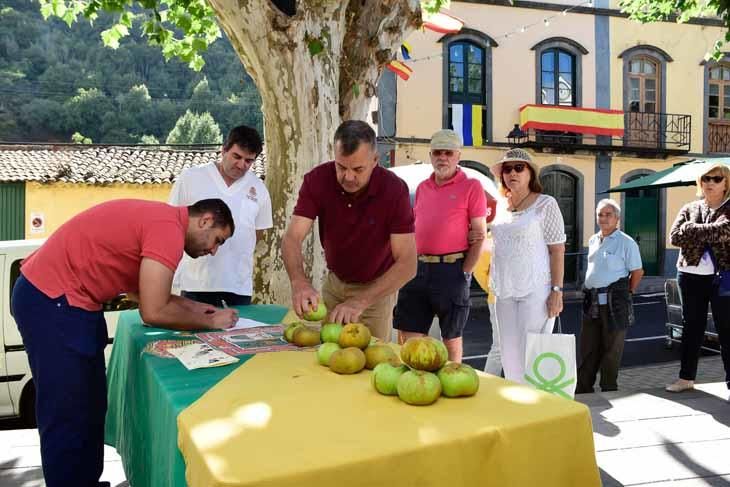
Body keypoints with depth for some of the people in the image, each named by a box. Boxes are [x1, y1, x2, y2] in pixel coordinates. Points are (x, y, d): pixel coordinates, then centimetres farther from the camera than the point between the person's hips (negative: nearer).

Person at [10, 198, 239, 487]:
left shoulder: (160, 219, 11)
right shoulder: (168, 228, -19)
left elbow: (146, 291, 18)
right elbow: (153, 312, -22)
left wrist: (194, 307, 11)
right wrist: (210, 322, -9)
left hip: (61, 298, 10)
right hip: (50, 300, -10)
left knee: (90, 406, 17)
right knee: (68, 415, -2)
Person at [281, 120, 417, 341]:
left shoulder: (394, 190, -26)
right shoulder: (317, 180, -20)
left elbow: (407, 263, -29)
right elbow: (292, 238, -26)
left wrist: (360, 302, -41)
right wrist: (299, 282, -46)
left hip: (378, 287, -2)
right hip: (334, 283, 2)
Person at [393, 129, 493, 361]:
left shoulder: (471, 186, -2)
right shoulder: (422, 188, 15)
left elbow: (480, 234, -5)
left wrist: (465, 273, -8)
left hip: (451, 270, -5)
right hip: (418, 268, 5)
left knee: (452, 337, 8)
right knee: (409, 335, 6)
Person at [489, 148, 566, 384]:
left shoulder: (545, 204, -3)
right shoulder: (501, 206, 12)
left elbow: (557, 249, -7)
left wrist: (557, 291, -13)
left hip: (536, 290, -6)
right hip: (506, 291, 6)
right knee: (509, 355, 10)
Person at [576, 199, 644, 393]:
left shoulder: (626, 242, -6)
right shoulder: (593, 241, 14)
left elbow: (637, 271, -4)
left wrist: (626, 293, 0)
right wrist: (590, 291, 14)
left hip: (614, 301, -6)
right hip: (592, 301, 6)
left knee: (611, 349, 4)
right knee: (587, 348, 9)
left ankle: (609, 390, 16)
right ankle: (582, 390, 18)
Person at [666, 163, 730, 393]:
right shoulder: (689, 208, 11)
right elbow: (675, 236, -4)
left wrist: (693, 229, -12)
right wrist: (709, 232, -10)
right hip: (690, 275, 3)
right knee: (692, 327, 11)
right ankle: (686, 377, 19)